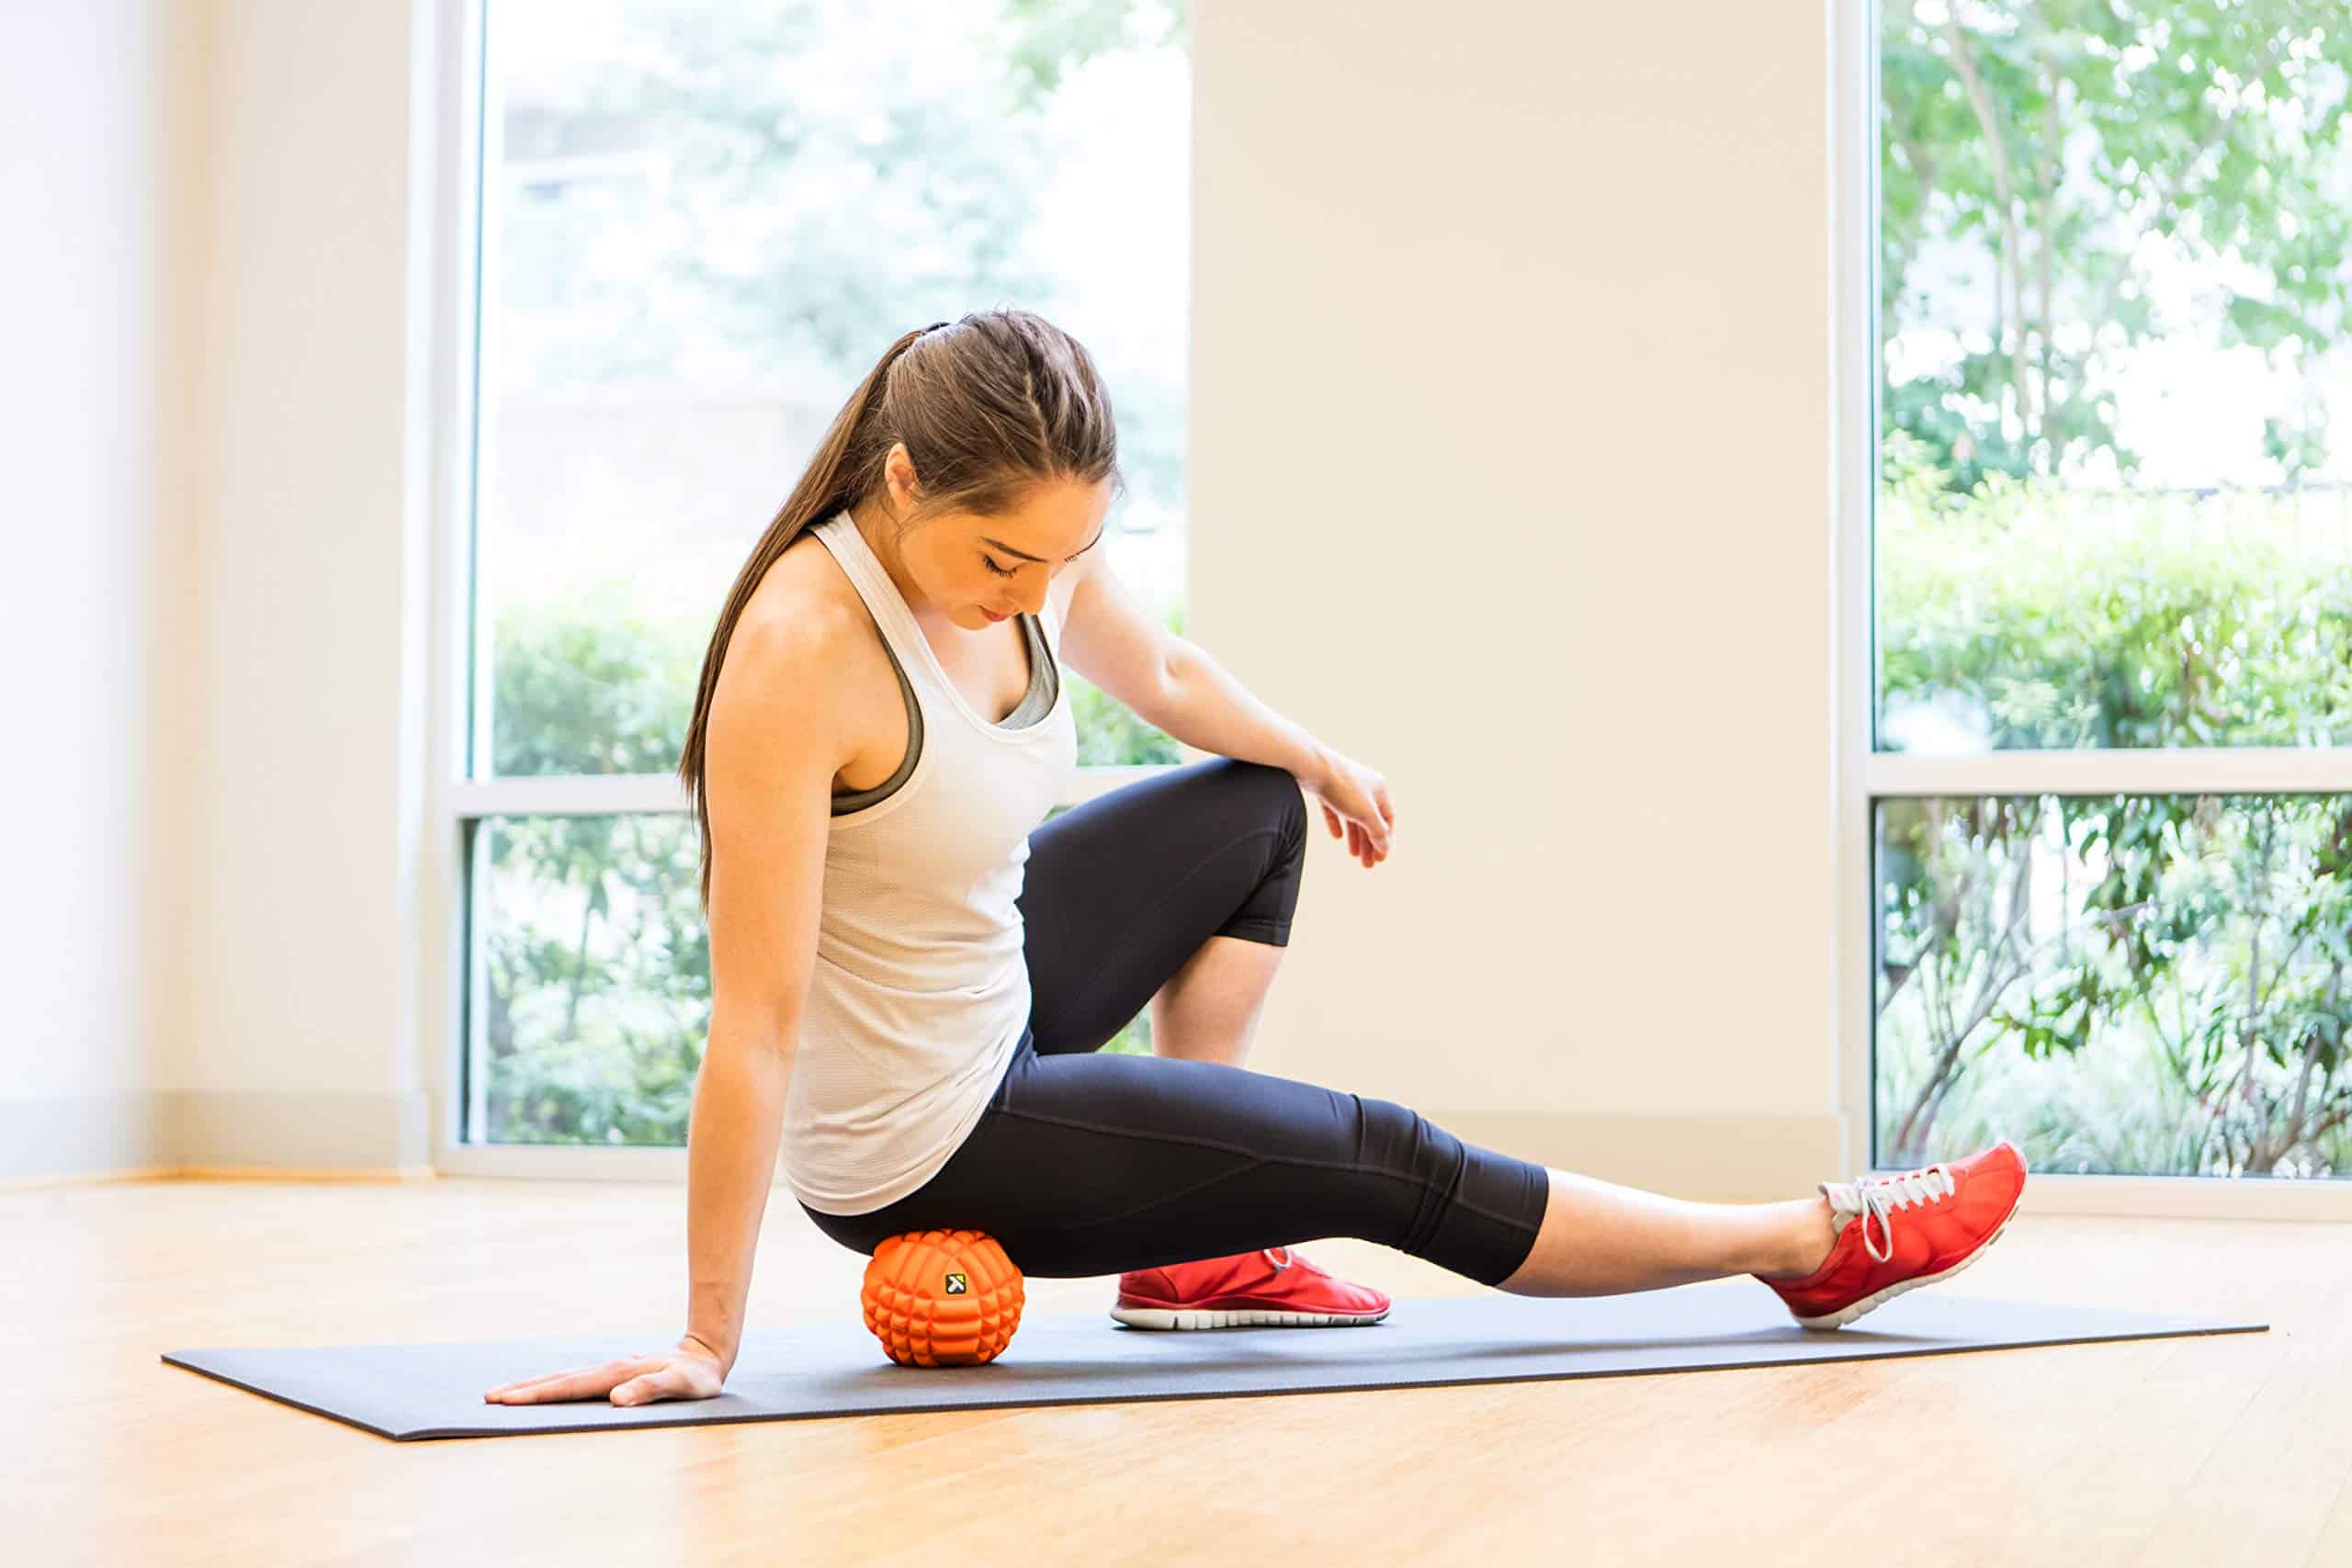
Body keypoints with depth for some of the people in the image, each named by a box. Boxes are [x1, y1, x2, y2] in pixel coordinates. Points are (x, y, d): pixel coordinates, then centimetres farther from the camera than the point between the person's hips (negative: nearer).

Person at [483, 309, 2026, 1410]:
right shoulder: (802, 650, -33)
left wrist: (1325, 763, 30)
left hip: (989, 985, 9)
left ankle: (1201, 1252, 22)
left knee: (1256, 808, 25)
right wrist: (708, 1340, -28)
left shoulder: (1031, 542, -10)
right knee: (1392, 1170, -2)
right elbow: (756, 1025, -31)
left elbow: (1162, 672, 14)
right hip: (913, 1145, -8)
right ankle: (1813, 1244, 17)